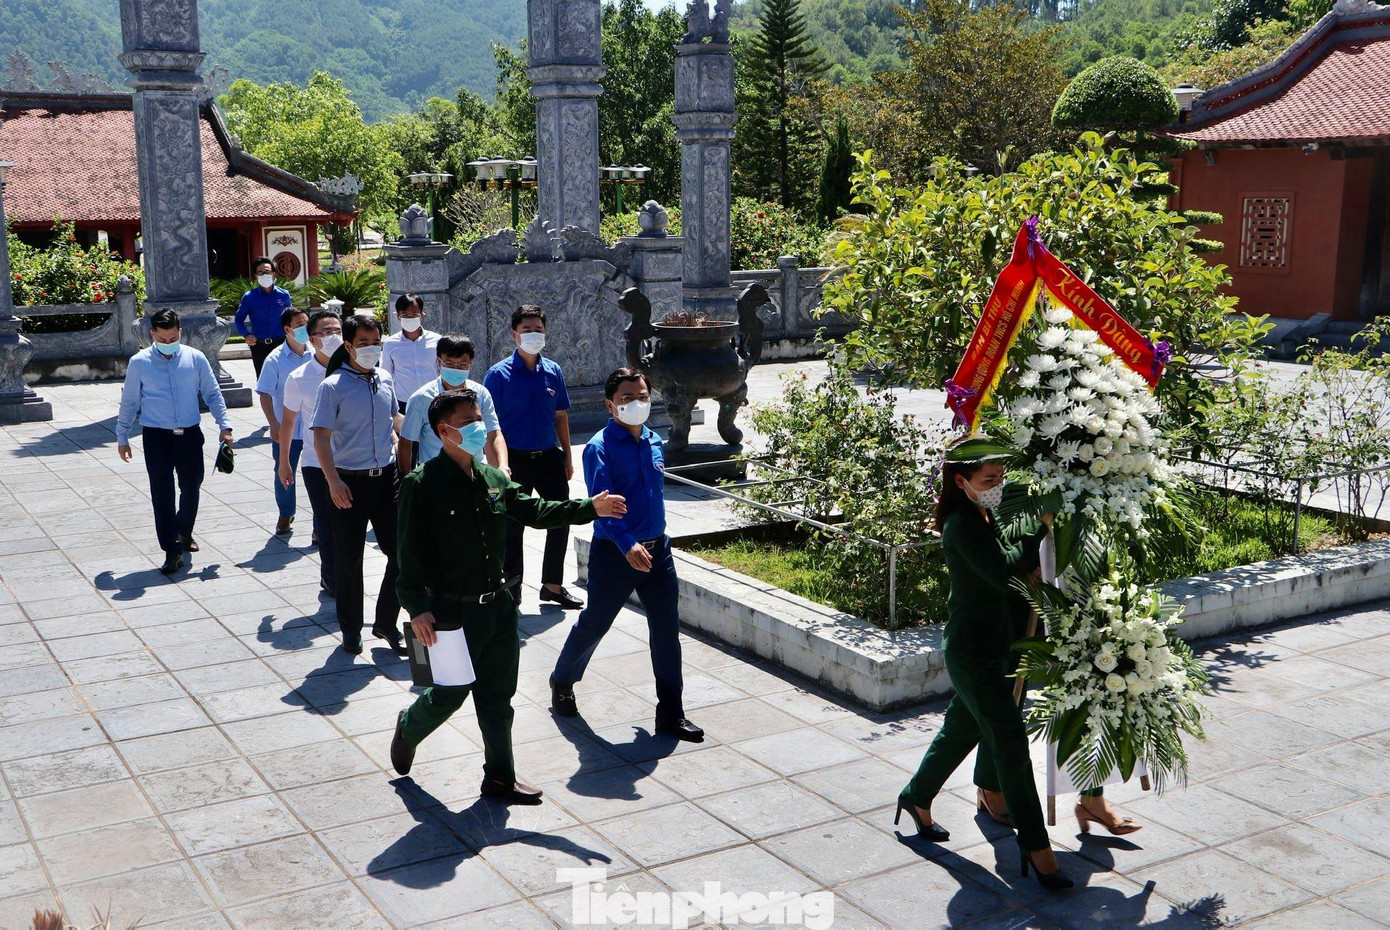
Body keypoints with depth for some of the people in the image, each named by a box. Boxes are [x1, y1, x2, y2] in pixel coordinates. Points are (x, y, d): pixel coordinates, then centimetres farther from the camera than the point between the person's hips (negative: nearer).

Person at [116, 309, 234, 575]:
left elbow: (212, 394, 8)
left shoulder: (195, 358, 0)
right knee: (162, 494, -2)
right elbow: (129, 402, 6)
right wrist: (122, 437, 9)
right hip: (157, 436, -2)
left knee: (191, 487, 12)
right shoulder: (139, 363, -3)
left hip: (190, 434, 2)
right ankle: (172, 551, 4)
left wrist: (225, 426, 0)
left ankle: (184, 532, 40)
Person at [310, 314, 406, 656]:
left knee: (401, 551, 2)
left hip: (387, 477, 4)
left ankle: (386, 623, 18)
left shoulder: (385, 381, 7)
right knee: (348, 560, 6)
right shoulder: (332, 387, -9)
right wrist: (334, 481, -22)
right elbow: (321, 437, -13)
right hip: (350, 481, -4)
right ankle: (351, 630, 20)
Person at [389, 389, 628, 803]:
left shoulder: (492, 478, 7)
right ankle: (408, 728, 38)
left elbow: (535, 510, 10)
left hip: (498, 605, 6)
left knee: (498, 696, 12)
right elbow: (410, 550, -15)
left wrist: (590, 508, 0)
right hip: (452, 610, -6)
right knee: (450, 694, 6)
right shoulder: (422, 484, -13)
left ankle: (500, 777, 23)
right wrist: (417, 608, -19)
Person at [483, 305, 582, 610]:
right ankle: (511, 591, 20)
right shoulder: (499, 374, -8)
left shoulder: (553, 371, 5)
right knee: (512, 526, 6)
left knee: (560, 521, 8)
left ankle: (552, 585, 24)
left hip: (550, 458, 4)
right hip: (516, 459, -4)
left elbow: (560, 416, 12)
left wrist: (567, 458, 11)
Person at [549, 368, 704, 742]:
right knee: (592, 626, 12)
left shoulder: (654, 442, 7)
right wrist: (627, 545, -39)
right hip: (614, 553, -5)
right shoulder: (600, 448, -14)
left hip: (657, 548, 6)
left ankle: (671, 714, 13)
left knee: (667, 632, 4)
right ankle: (562, 683, 39)